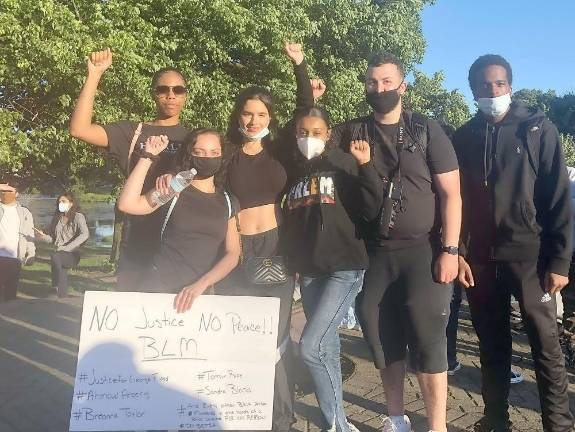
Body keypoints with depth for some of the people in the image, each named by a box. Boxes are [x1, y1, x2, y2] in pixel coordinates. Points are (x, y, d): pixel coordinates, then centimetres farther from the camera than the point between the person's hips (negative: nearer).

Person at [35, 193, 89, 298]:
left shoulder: (78, 217, 0)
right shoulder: (56, 218, 17)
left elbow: (85, 234, -17)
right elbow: (51, 237, 16)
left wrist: (66, 247, -22)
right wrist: (43, 236, -8)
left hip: (72, 255, -5)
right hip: (59, 255, 5)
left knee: (54, 256, -31)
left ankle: (57, 287, -26)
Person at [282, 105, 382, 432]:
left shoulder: (345, 163, -2)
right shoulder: (294, 171, 12)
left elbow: (372, 211, -12)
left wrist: (366, 166, -22)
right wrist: (293, 263, 16)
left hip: (344, 267, -5)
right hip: (309, 271, 5)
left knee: (312, 346, -15)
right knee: (326, 347, 10)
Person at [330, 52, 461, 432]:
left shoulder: (427, 130, -1)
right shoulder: (351, 133, 8)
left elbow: (451, 194, -4)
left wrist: (449, 250, -11)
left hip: (423, 250, -3)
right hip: (374, 252, 3)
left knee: (426, 339, -3)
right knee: (383, 338, 10)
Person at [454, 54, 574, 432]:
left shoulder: (538, 129, 1)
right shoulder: (463, 139, 8)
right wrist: (457, 252, -1)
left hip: (529, 257, -2)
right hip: (480, 260, 3)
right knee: (492, 348, 12)